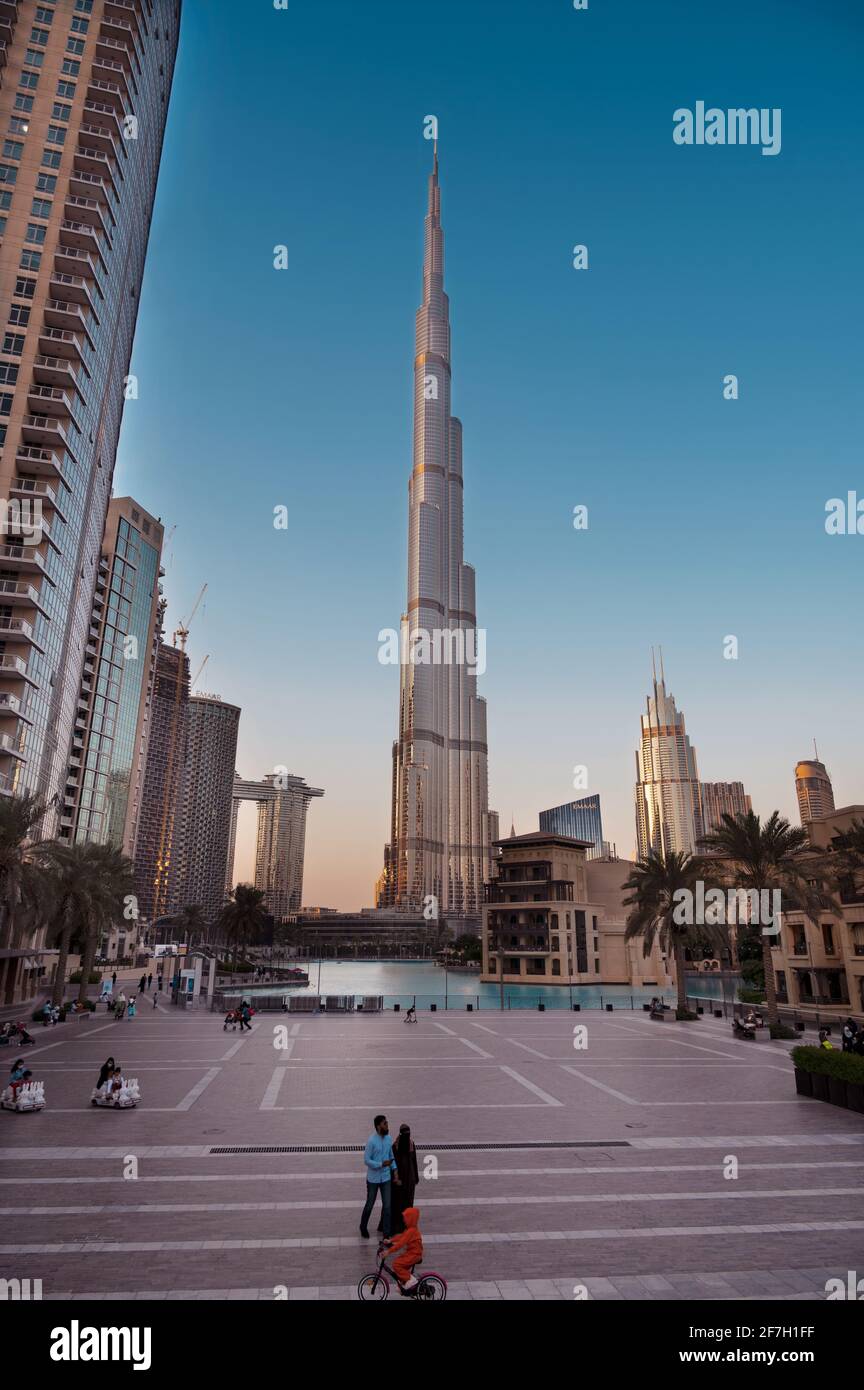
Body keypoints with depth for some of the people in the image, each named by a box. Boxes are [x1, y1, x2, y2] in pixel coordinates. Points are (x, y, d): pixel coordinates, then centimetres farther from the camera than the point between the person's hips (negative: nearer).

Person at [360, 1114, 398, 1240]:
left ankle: (386, 1233, 22)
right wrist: (382, 1164, -27)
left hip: (386, 1178, 4)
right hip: (373, 1178, -4)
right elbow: (366, 1160, -18)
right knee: (370, 1204, 13)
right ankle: (363, 1227, 39)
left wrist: (395, 1170, -1)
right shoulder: (371, 1141, -22)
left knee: (387, 1205, 5)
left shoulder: (389, 1138, -3)